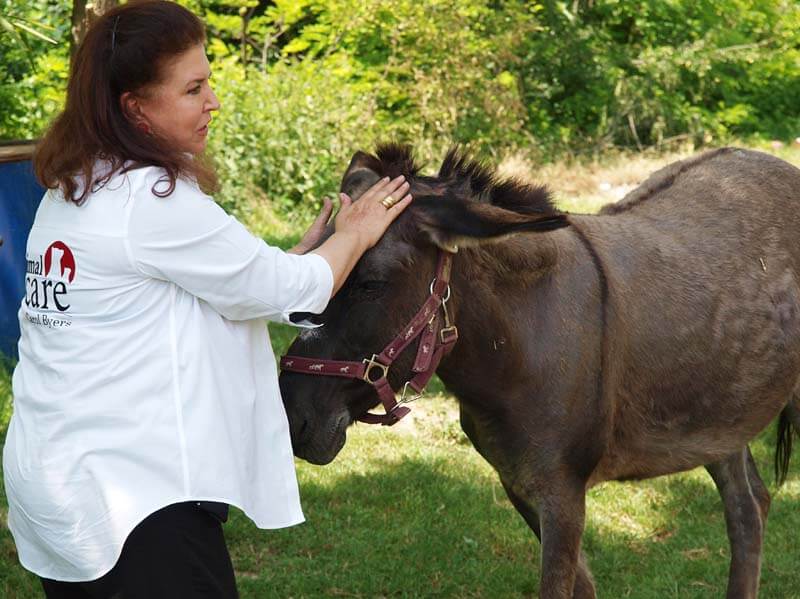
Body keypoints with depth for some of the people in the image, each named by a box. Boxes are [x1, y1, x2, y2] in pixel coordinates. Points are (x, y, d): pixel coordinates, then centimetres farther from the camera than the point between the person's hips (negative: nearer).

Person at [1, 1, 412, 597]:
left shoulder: (68, 194, 12)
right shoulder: (154, 200, -16)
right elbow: (284, 291, -7)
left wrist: (309, 250, 16)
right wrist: (355, 235, 10)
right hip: (139, 493, -9)